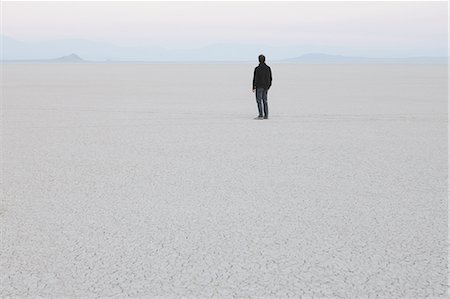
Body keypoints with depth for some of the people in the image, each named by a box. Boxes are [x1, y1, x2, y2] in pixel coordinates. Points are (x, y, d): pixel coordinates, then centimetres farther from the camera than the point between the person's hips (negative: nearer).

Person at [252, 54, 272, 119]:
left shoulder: (257, 68, -13)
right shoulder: (268, 68, 3)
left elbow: (255, 78, -12)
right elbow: (270, 78, 8)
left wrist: (254, 87, -5)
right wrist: (269, 86, 19)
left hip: (259, 86, -5)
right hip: (265, 87, 5)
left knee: (259, 101, -2)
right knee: (265, 100, 11)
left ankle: (260, 115, -7)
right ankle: (266, 115, 9)